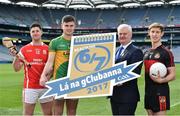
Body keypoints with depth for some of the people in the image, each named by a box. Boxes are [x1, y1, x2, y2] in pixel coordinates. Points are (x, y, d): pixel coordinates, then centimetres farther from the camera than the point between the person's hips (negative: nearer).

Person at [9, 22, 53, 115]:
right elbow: (16, 69, 2)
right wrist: (16, 57, -13)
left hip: (45, 86, 2)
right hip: (29, 87, -1)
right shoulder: (24, 49, 4)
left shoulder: (48, 49, 6)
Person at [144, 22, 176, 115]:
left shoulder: (166, 52, -7)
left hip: (160, 92, -7)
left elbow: (172, 75, -9)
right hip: (148, 92, 7)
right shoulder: (146, 53, 13)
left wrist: (161, 80, -27)